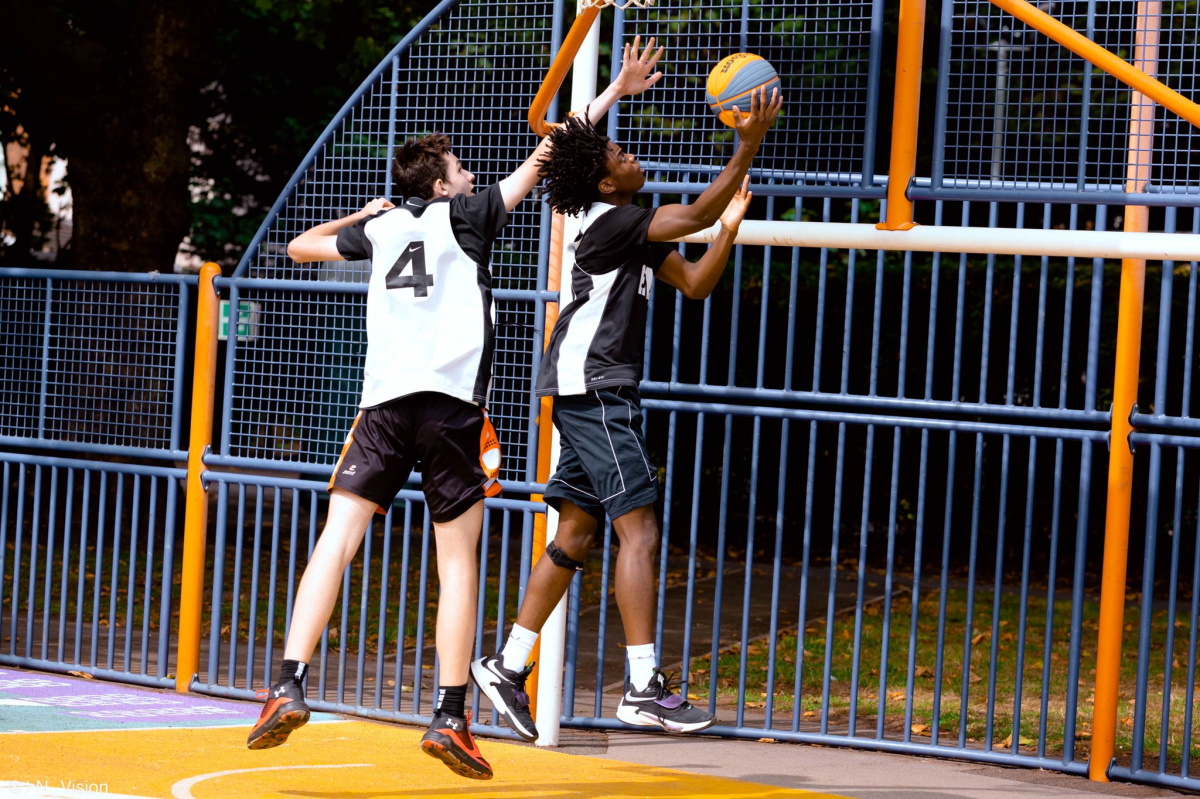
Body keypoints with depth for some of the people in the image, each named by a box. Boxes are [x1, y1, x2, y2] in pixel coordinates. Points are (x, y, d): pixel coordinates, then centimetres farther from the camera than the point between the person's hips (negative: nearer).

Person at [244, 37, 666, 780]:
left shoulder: (381, 226, 19)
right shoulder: (466, 214, 10)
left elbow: (301, 245, 31)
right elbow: (541, 160, 13)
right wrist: (615, 91, 18)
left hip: (384, 401, 3)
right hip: (452, 400, -3)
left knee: (339, 538, -3)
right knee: (458, 560, 2)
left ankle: (290, 688, -18)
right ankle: (451, 718, -4)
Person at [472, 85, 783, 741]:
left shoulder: (636, 232, 17)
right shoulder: (607, 222, -14)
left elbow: (695, 283, 14)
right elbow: (696, 215, -22)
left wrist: (730, 225, 0)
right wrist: (749, 145, -23)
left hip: (602, 392, 10)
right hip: (590, 386, -10)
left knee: (575, 534, 11)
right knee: (638, 530, -13)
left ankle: (508, 666, 14)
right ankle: (643, 687, -16)